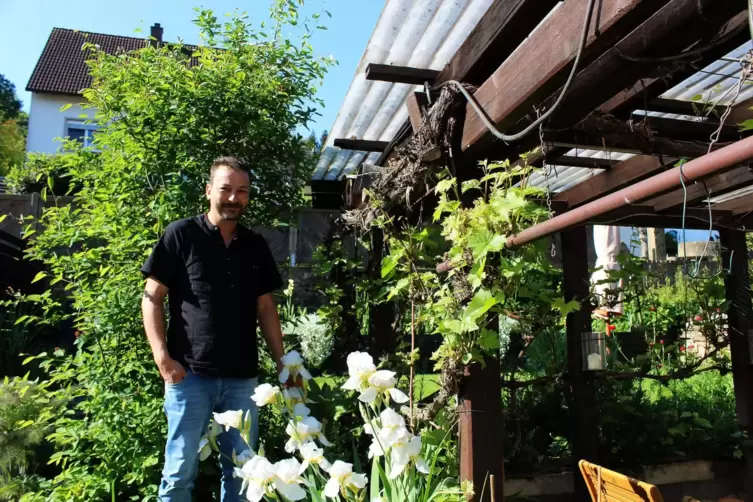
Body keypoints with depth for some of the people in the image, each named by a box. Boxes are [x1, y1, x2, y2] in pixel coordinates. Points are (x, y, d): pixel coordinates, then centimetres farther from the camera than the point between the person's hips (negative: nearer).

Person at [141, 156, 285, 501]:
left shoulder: (256, 246, 9)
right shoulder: (180, 235, -3)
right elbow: (152, 297, -4)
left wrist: (282, 362, 6)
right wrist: (162, 356, -14)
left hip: (242, 377, 4)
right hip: (190, 374, -3)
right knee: (180, 470, 8)